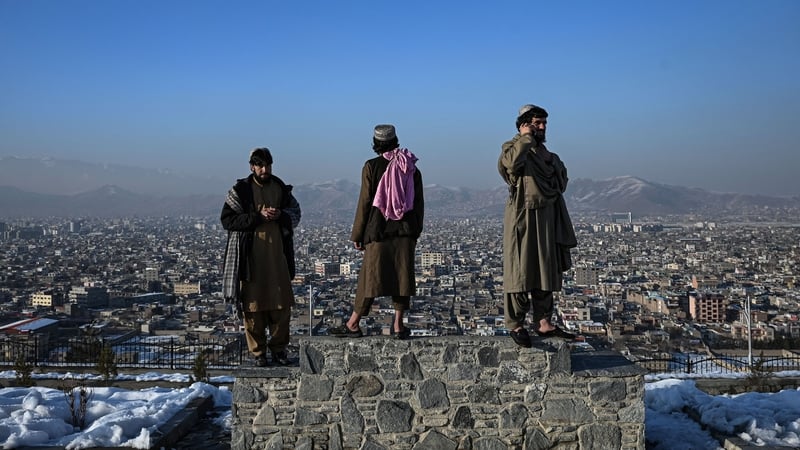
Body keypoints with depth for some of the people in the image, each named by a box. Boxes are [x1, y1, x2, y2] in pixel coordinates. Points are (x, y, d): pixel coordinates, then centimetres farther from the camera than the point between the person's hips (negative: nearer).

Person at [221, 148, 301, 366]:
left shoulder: (281, 188, 9)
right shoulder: (240, 190, -2)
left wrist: (280, 215, -8)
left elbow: (296, 213, 14)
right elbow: (227, 219, -7)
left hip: (278, 255, 3)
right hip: (251, 257, -3)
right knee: (252, 306, 1)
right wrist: (258, 217, -16)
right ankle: (258, 352, 14)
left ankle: (279, 349, 19)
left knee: (282, 305, 5)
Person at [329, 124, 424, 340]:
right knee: (402, 276, 7)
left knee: (371, 277, 3)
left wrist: (357, 235, 2)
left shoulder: (372, 166, -5)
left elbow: (365, 202, -5)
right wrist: (415, 232, 17)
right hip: (405, 232, 3)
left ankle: (353, 325, 12)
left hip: (378, 232, -2)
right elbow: (419, 203, 8)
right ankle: (398, 325, 10)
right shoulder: (412, 168, 5)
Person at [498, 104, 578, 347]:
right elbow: (510, 162, -30)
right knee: (520, 272, -4)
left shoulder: (546, 153, 17)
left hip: (547, 220, 8)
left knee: (546, 272, 10)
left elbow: (560, 180, 30)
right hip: (523, 219, -8)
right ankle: (516, 325, 4)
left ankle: (543, 322, 17)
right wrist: (526, 137, -18)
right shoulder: (513, 147, -5)